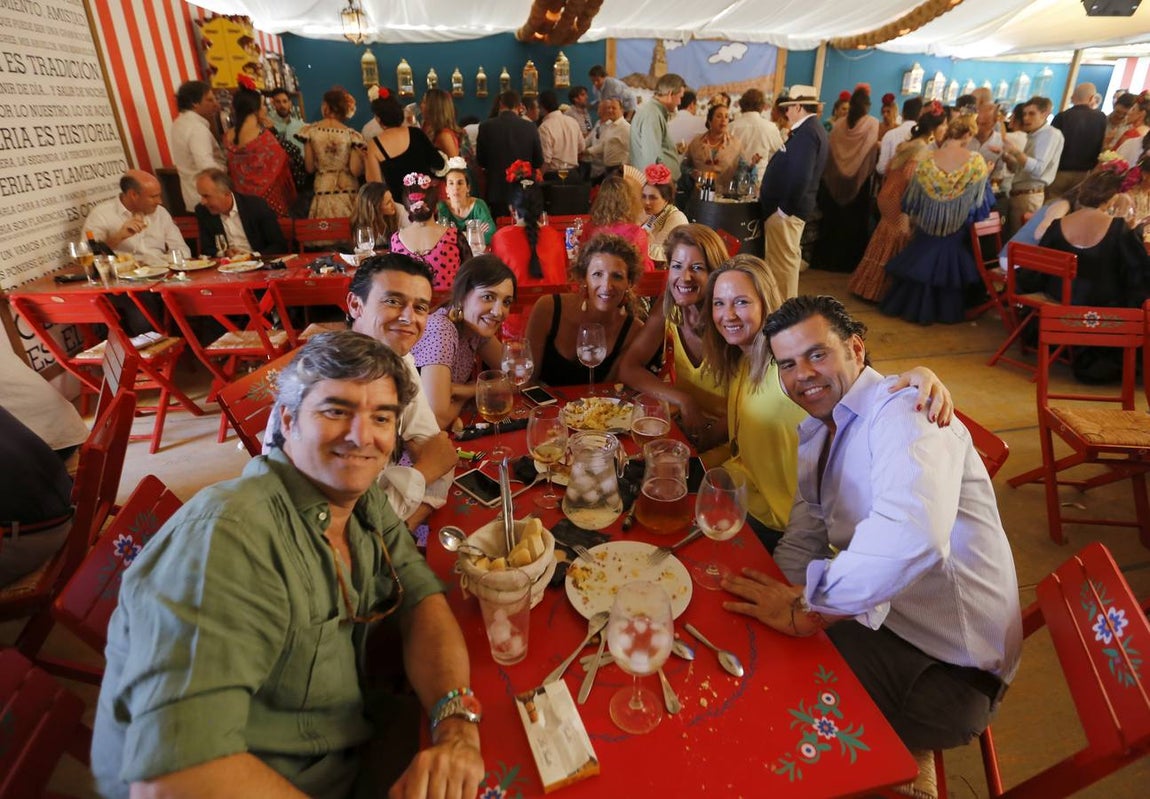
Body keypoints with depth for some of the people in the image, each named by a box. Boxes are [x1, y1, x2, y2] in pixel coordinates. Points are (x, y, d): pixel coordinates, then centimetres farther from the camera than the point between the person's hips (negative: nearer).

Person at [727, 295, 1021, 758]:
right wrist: (782, 596, -12)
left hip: (945, 663, -8)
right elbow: (808, 521, 8)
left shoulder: (903, 411, -24)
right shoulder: (815, 428, 7)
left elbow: (911, 536, -42)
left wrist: (805, 610, -31)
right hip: (881, 616, 8)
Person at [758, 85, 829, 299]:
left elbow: (800, 175, -26)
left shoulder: (806, 132, -18)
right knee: (786, 260, 17)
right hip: (789, 207, 11)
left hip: (785, 210, -11)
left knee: (782, 262, -4)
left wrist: (784, 208, -20)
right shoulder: (811, 129, 16)